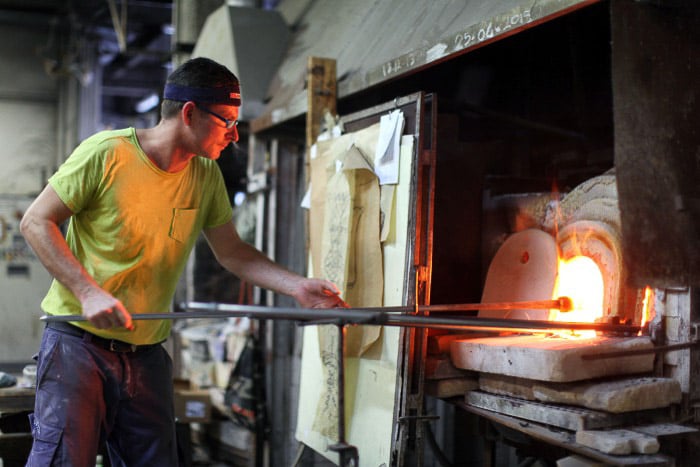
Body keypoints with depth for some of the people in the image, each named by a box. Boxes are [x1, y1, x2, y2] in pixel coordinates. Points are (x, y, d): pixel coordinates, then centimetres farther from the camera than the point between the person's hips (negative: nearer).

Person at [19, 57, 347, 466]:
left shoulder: (206, 176, 5)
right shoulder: (107, 152, -13)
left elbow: (232, 253, 10)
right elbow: (36, 222, -9)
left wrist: (297, 287, -4)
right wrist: (89, 292, -20)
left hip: (147, 353, 5)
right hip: (79, 342, -5)